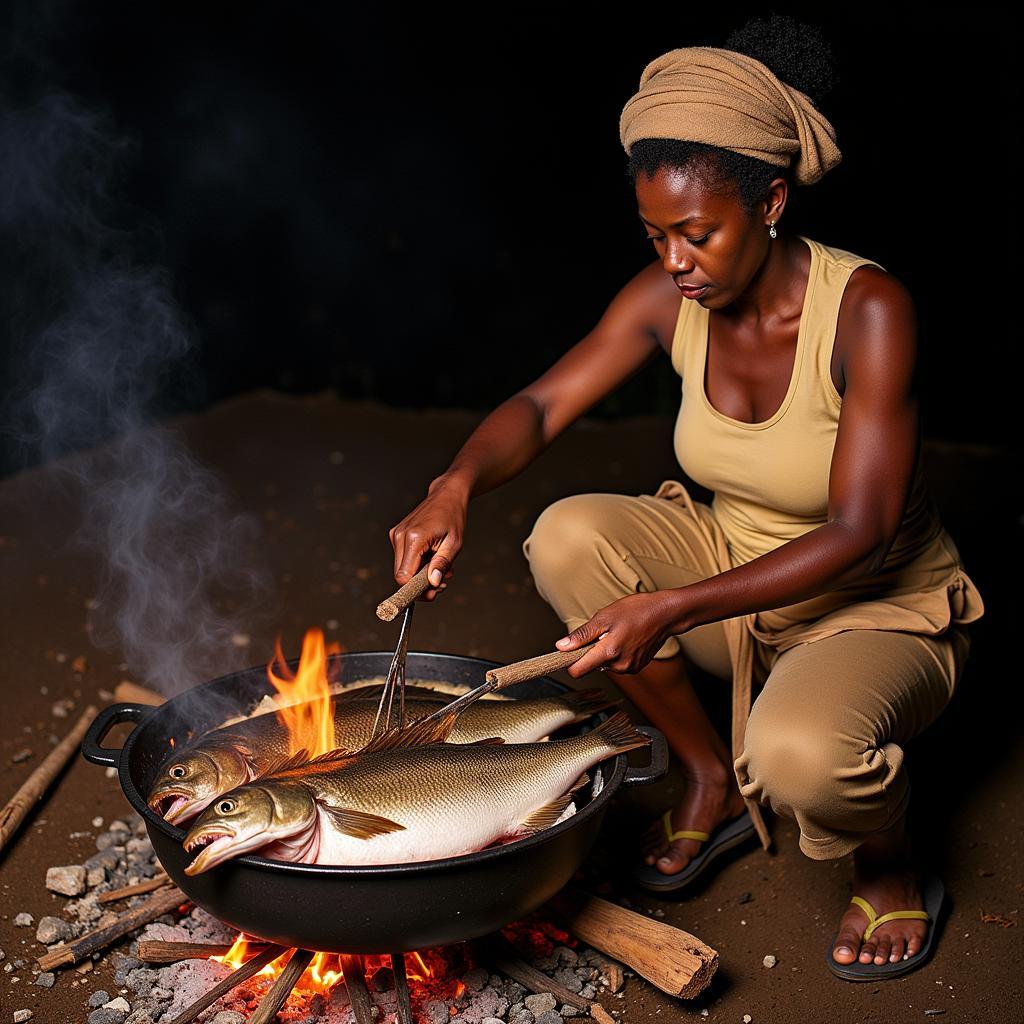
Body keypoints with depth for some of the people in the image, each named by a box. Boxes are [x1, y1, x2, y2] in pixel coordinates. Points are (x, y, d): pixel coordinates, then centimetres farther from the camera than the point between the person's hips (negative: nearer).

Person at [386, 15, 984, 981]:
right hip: (735, 568, 6)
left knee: (800, 751, -37)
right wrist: (457, 483, -28)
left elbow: (861, 536, -29)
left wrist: (675, 609, -39)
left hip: (881, 606, -5)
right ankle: (712, 776, 1)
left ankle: (889, 866, 3)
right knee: (567, 537, -20)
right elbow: (543, 405, -6)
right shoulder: (669, 298, -11)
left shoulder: (868, 309, -26)